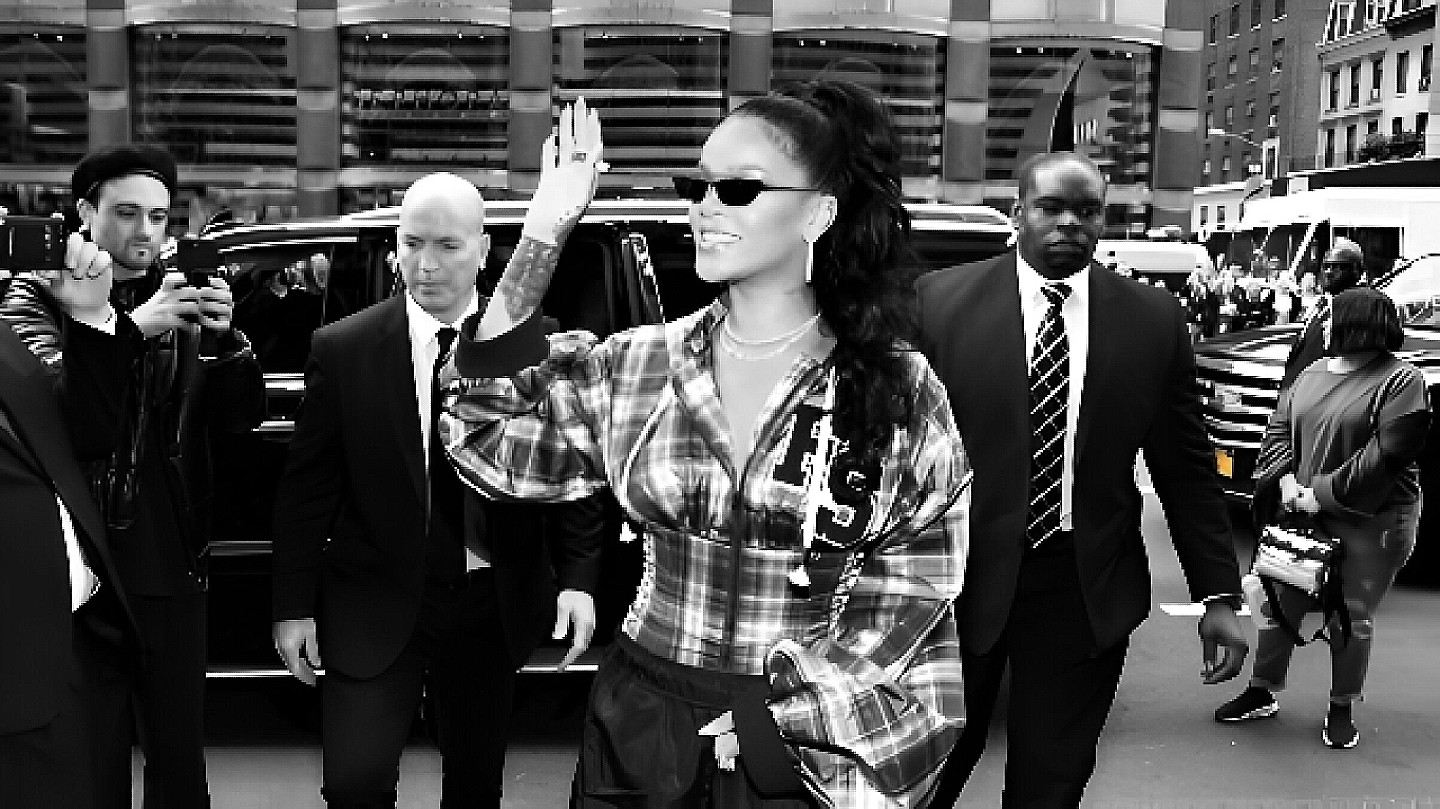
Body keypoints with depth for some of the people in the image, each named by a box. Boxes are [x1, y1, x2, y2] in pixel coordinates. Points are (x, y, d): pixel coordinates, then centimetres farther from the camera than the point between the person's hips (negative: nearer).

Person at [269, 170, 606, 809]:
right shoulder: (341, 350, -6)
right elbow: (305, 487, -2)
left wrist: (578, 578, -10)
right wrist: (294, 607, -4)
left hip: (490, 607, 2)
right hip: (375, 608, -1)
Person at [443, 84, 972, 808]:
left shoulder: (899, 392, -8)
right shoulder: (636, 367, -3)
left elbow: (913, 590, -4)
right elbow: (487, 443, -11)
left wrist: (785, 709, -12)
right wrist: (539, 242, -16)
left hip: (811, 742, -2)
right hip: (639, 727, 2)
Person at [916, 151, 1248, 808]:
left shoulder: (1154, 318, 1)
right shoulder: (942, 300, -5)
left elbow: (1186, 466, 5)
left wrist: (1218, 593, 2)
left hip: (1087, 593, 2)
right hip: (959, 580, -1)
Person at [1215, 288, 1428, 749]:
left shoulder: (1401, 381, -12)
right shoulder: (1312, 373, 8)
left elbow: (1386, 455, -19)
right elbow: (1278, 428, 9)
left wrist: (1322, 492, -18)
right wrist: (1286, 479, -8)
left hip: (1371, 522, -6)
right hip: (1303, 512, 6)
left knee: (1352, 619, 5)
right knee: (1281, 605, 9)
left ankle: (1342, 709, 22)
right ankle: (1262, 693, 23)